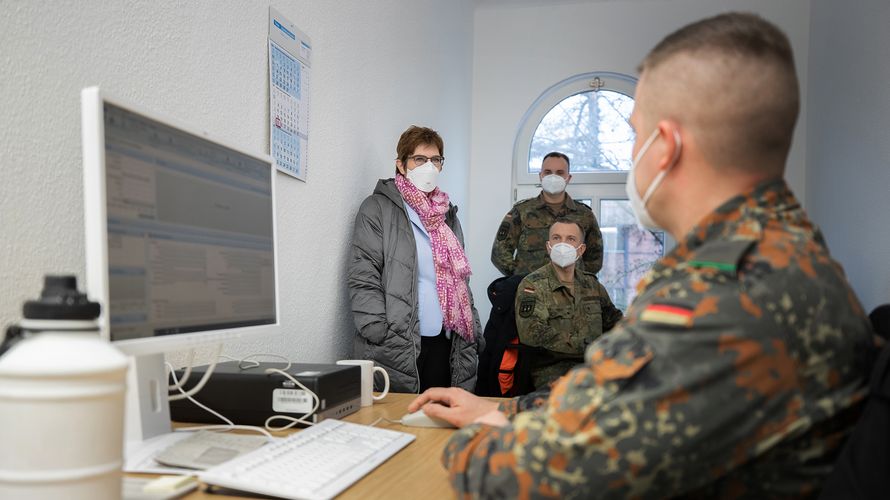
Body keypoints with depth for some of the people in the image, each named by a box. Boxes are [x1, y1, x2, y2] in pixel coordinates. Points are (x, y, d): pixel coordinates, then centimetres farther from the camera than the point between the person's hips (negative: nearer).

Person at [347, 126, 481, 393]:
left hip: (446, 343, 6)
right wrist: (383, 339, -15)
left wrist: (472, 332, 12)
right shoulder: (378, 208, 0)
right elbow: (362, 279, -8)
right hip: (397, 350, -5)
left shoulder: (447, 213, 19)